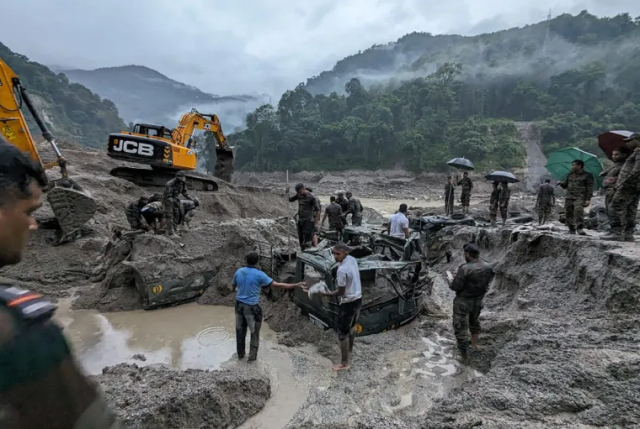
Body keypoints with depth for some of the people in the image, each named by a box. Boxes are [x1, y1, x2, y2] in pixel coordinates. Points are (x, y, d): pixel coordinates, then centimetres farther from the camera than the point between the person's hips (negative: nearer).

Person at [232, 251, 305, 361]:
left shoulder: (239, 272, -2)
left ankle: (240, 354, 34)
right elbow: (277, 285, -18)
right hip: (252, 307, -5)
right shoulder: (259, 274, -18)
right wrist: (296, 285, -14)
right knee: (254, 332, 13)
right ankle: (252, 356, 20)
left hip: (239, 305, 5)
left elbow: (233, 286, 14)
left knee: (240, 330, 20)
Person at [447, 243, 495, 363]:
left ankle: (464, 355, 17)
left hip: (463, 301, -6)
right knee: (474, 321, 30)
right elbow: (487, 282, 5)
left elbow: (456, 286, -22)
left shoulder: (465, 268, -29)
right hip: (478, 300, 6)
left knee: (460, 327, 9)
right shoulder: (488, 267, -10)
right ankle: (475, 344, 47)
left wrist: (451, 284, -1)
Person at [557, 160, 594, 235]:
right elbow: (565, 185, 24)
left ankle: (579, 228, -26)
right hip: (569, 197, 5)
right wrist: (561, 183, 0)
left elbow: (589, 188, 0)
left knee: (578, 210, -28)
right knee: (568, 213, 1)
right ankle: (571, 229, 13)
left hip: (579, 197, -5)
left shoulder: (587, 175, 5)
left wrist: (588, 199, -9)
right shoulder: (570, 174, 19)